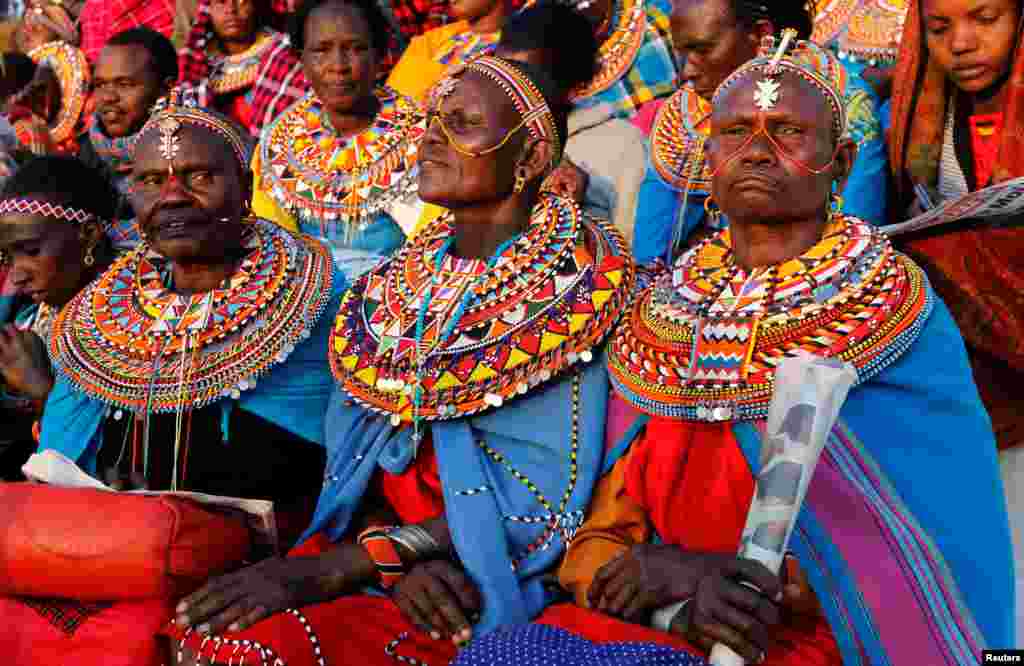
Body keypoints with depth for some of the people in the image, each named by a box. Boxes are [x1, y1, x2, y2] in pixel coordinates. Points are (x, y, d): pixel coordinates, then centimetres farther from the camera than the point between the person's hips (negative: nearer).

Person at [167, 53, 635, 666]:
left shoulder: (572, 285, -9)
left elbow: (538, 501, -15)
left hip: (489, 576, -5)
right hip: (384, 552, 5)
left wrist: (337, 566, -20)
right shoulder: (394, 284, 8)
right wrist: (403, 559, -16)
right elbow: (351, 452, 6)